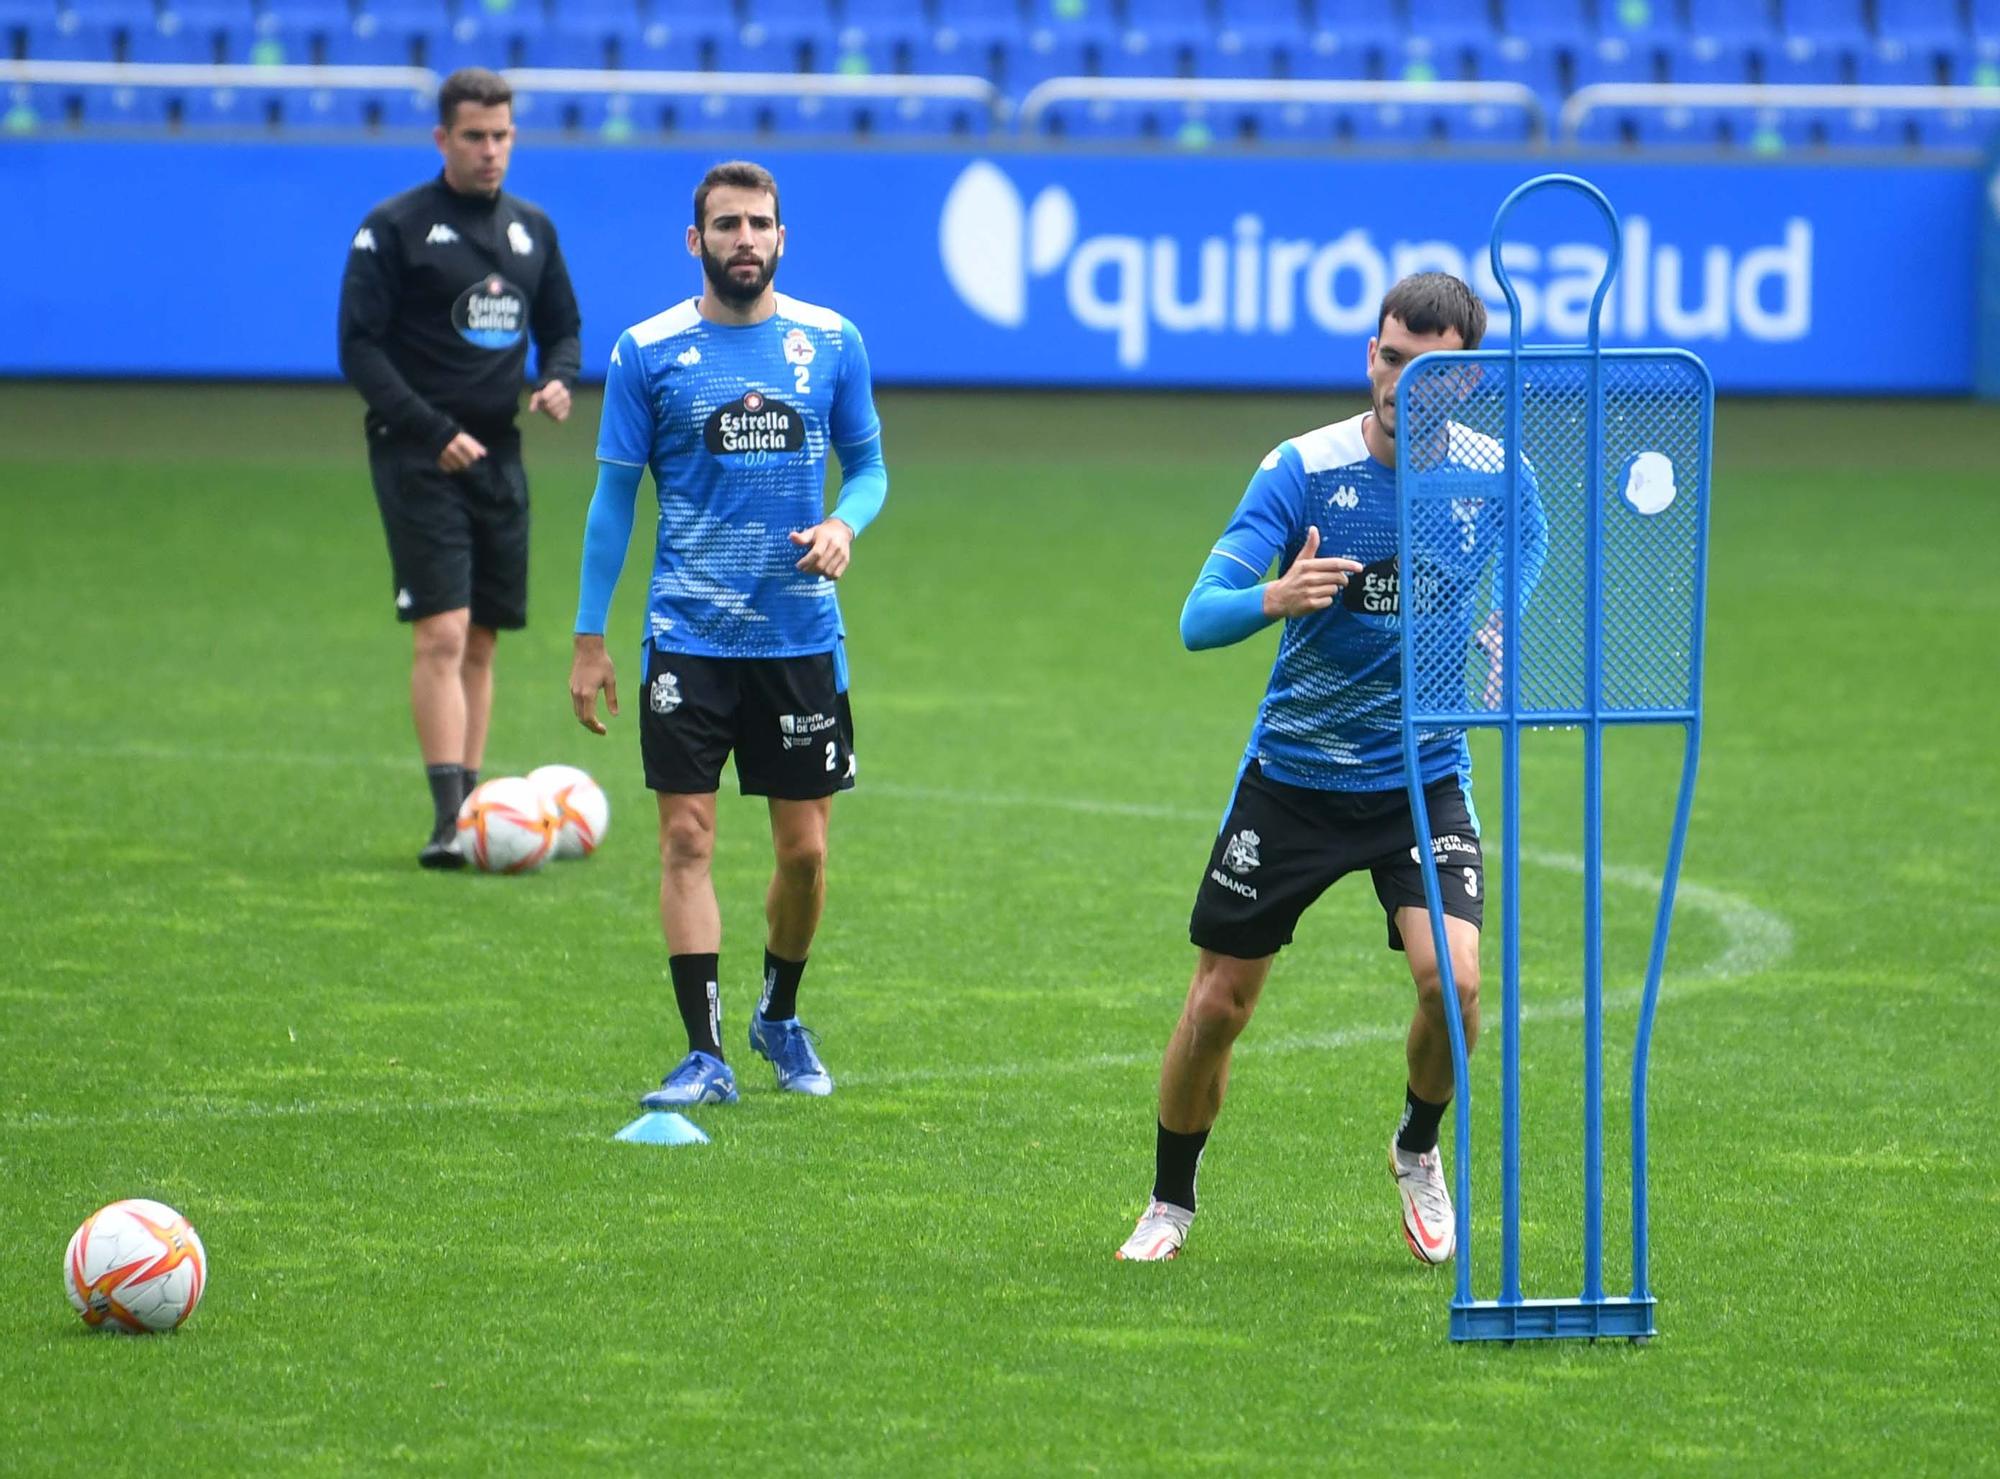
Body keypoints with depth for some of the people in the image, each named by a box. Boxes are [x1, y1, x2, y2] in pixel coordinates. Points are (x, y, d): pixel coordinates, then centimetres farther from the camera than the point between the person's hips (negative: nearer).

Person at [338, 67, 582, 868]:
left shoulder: (531, 230, 12)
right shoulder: (394, 229, -5)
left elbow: (562, 327, 22)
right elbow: (360, 346, -9)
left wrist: (560, 380, -2)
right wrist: (433, 432, -17)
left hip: (497, 451, 6)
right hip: (419, 457, -6)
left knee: (481, 642, 8)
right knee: (441, 634, -13)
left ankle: (471, 807, 13)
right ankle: (448, 821, -16)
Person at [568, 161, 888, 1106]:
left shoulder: (831, 343, 3)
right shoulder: (649, 352, -2)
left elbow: (868, 465, 13)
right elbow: (614, 495, 3)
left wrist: (845, 524, -11)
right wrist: (589, 639, 1)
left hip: (802, 633, 2)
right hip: (689, 637, -2)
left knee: (804, 848, 5)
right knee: (687, 836, -8)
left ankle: (780, 1017, 29)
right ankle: (705, 1055, -4)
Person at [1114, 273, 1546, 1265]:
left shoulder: (1497, 478, -5)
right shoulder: (1303, 469, -13)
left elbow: (1525, 612, 16)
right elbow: (1198, 620, -19)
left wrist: (1501, 645, -6)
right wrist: (1277, 597, -40)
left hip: (1424, 780, 1)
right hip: (1292, 774, -1)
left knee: (1451, 976, -20)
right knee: (1219, 1003, 3)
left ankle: (1418, 1152, 10)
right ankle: (1170, 1203, 26)